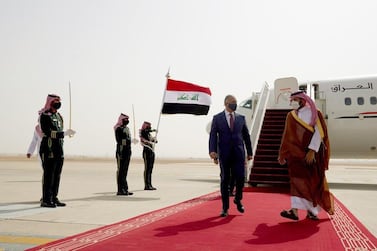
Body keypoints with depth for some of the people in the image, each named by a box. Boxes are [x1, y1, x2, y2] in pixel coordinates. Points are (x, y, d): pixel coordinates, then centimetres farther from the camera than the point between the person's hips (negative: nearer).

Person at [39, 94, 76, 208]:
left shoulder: (59, 116, 17)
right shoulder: (44, 116, -8)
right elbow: (49, 133, -19)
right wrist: (65, 133, -22)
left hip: (59, 151, 8)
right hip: (48, 150, -8)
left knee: (57, 175, 9)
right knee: (48, 175, -5)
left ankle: (54, 198, 16)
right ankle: (46, 200, 0)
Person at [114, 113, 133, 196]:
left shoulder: (126, 129, 18)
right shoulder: (119, 129, -10)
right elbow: (119, 142, -17)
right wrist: (120, 153, -22)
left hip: (127, 152, 9)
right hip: (121, 152, -9)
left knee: (125, 171, 12)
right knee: (120, 171, -5)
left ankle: (125, 189, 17)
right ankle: (120, 190, -3)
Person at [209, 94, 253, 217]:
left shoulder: (241, 118, 10)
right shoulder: (217, 118, 3)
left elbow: (246, 135, 13)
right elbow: (213, 136, -2)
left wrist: (249, 152, 11)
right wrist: (213, 151, -14)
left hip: (239, 153, 2)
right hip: (224, 154, -1)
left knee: (240, 178, -3)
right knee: (225, 180, 4)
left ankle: (238, 199, 25)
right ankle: (225, 207, 13)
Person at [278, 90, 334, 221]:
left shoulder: (314, 114, -3)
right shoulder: (291, 116, 8)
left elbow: (319, 133, -13)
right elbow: (287, 137, 12)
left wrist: (312, 151, -22)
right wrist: (282, 154, 12)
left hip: (312, 153, -2)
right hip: (296, 153, 2)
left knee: (313, 182, 7)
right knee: (297, 180, -8)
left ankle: (311, 211, 21)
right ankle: (295, 211, -16)